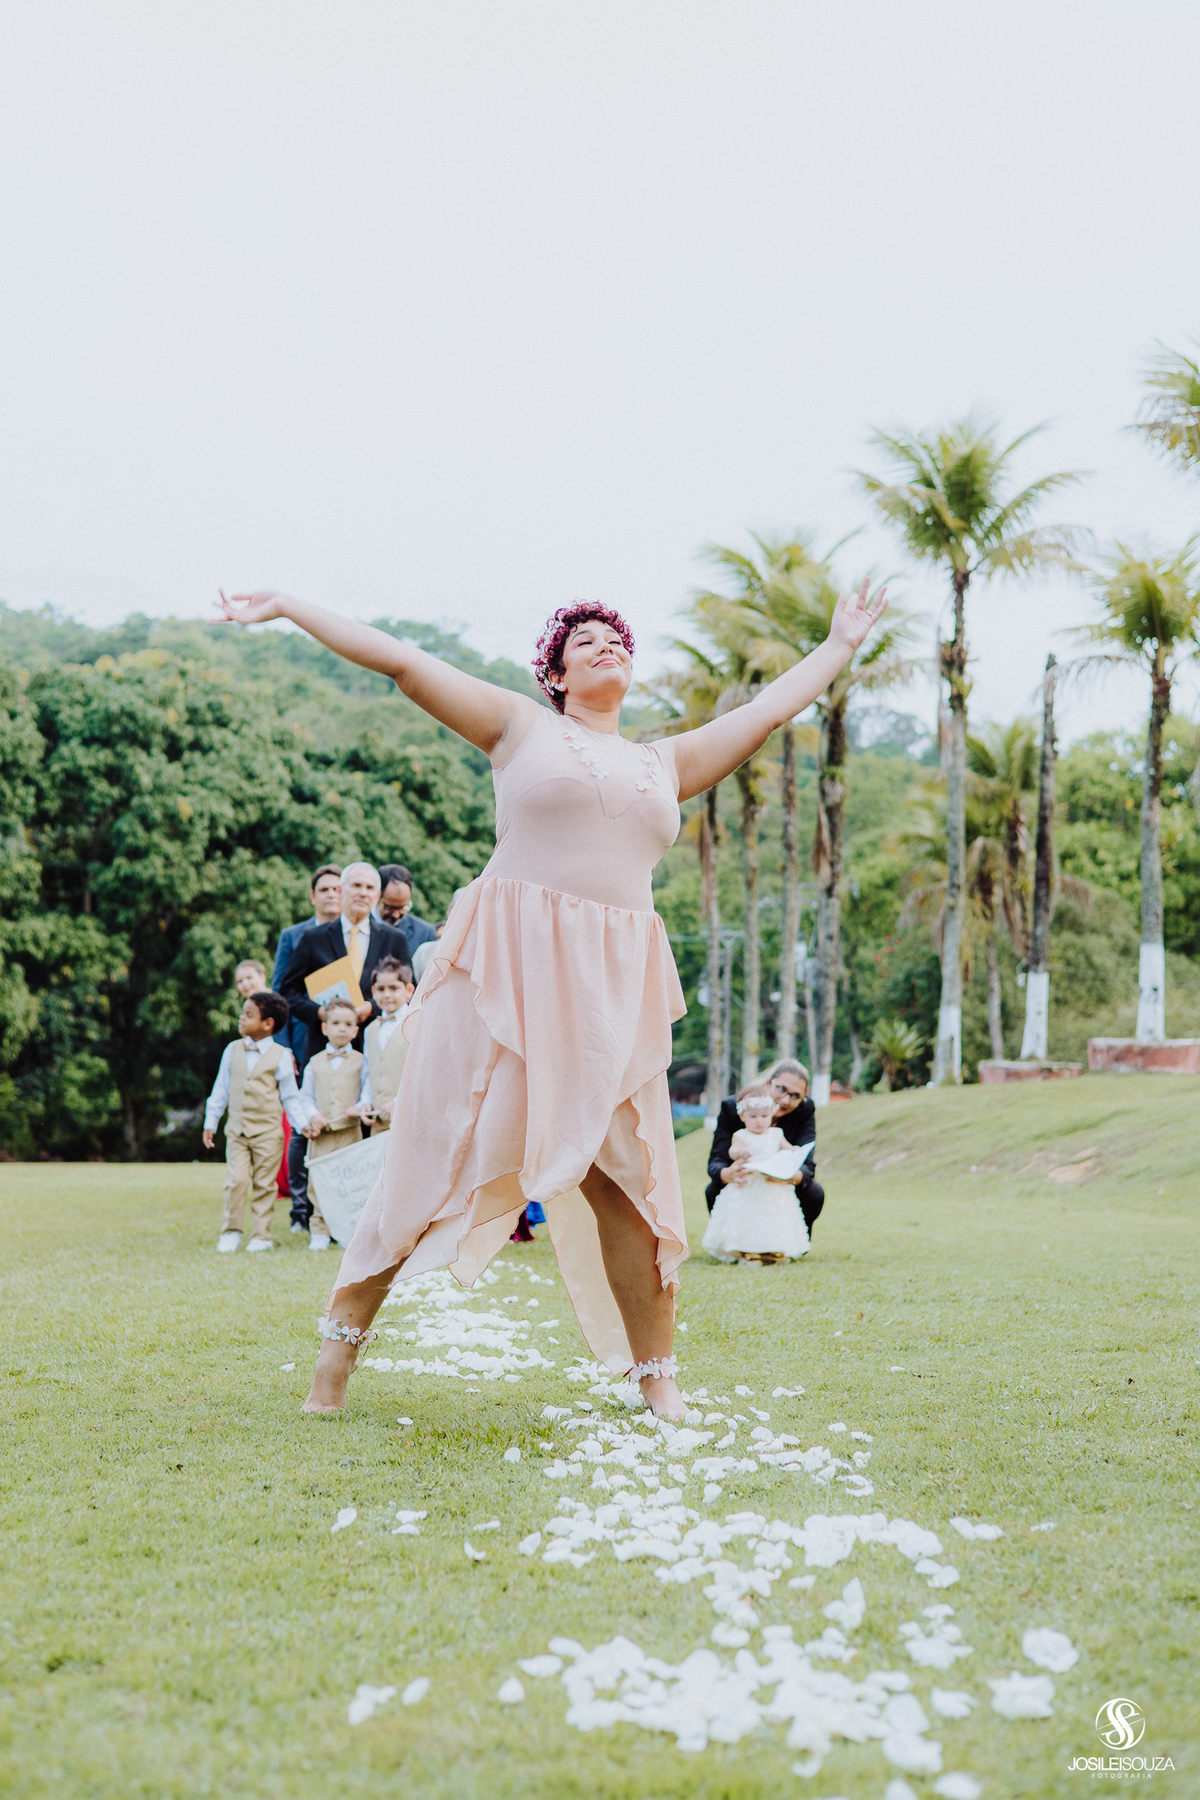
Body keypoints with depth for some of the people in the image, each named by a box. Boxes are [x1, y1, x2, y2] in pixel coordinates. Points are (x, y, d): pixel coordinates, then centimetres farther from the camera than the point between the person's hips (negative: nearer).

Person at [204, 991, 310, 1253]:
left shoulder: (280, 1056, -1)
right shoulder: (232, 1051, 8)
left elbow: (290, 1096, 5)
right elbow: (221, 1089, 14)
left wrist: (303, 1124, -2)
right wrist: (210, 1122, 14)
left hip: (268, 1130, -2)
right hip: (237, 1130, 2)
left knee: (264, 1184, 3)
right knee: (236, 1181, -9)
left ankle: (262, 1236, 11)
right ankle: (231, 1233, 3)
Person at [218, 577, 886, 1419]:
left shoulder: (666, 764, 22)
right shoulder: (522, 725, 11)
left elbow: (768, 708, 31)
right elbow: (402, 660, 9)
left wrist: (840, 647, 39)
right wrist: (284, 607, 10)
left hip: (615, 988, 4)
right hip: (508, 970, -4)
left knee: (632, 1179, 2)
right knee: (443, 1154, -2)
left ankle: (658, 1381, 12)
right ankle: (342, 1340, 10)